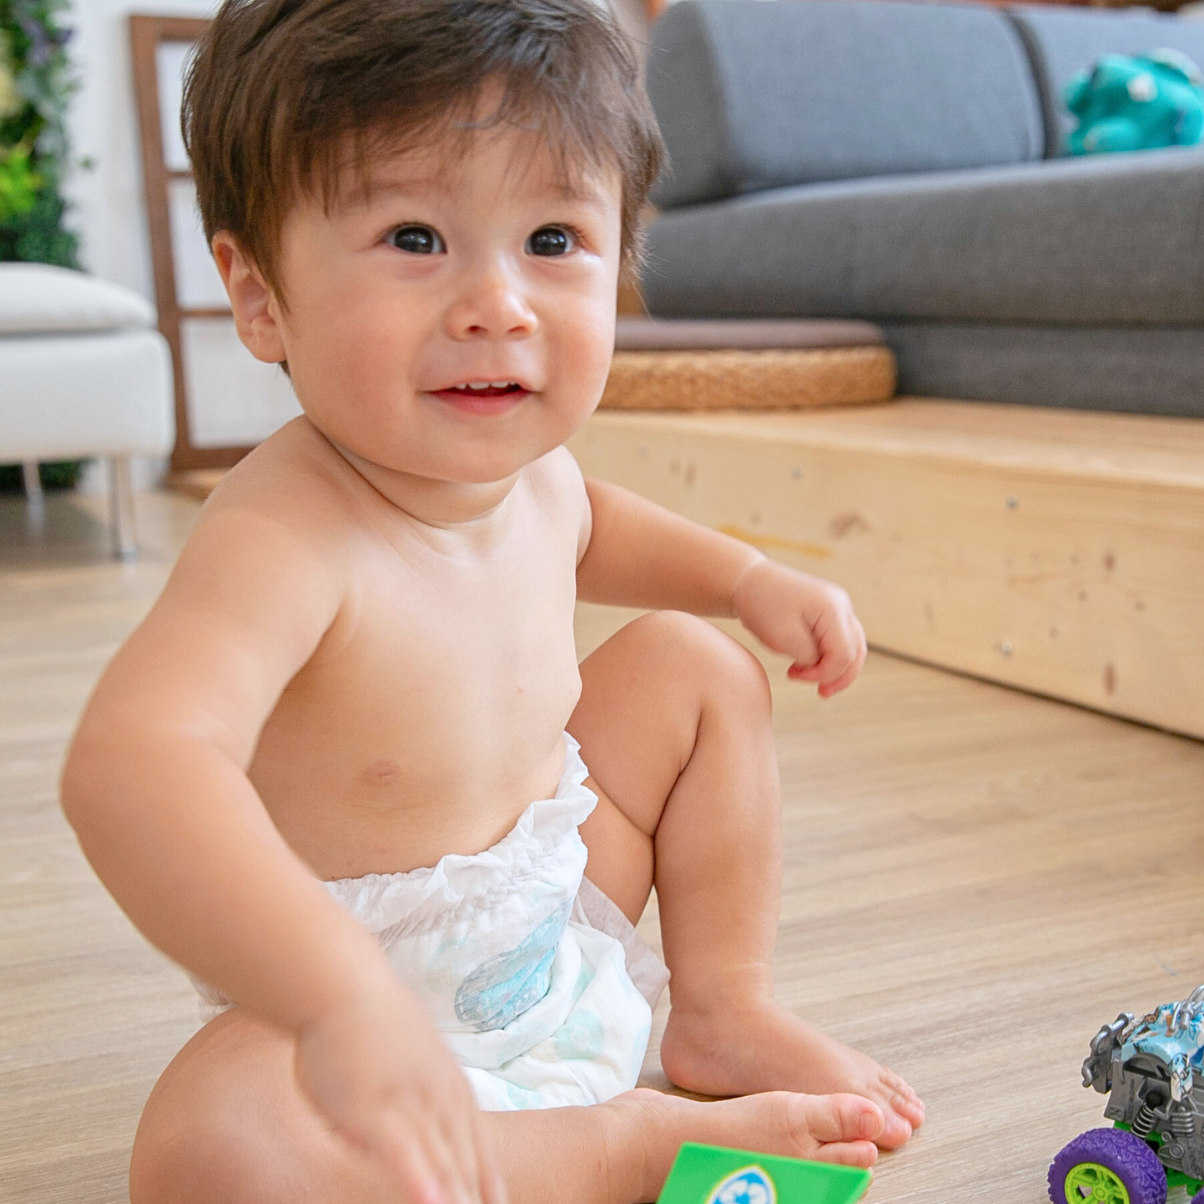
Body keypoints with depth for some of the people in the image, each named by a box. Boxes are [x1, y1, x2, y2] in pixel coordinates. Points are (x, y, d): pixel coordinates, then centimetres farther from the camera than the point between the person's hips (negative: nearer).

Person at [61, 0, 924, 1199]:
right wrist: (344, 998, -65)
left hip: (558, 909, 8)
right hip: (391, 995, -7)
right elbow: (135, 759, -52)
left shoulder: (526, 466, -7)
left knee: (689, 664, 8)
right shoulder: (284, 536, -34)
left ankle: (723, 1010, 16)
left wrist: (750, 579, 10)